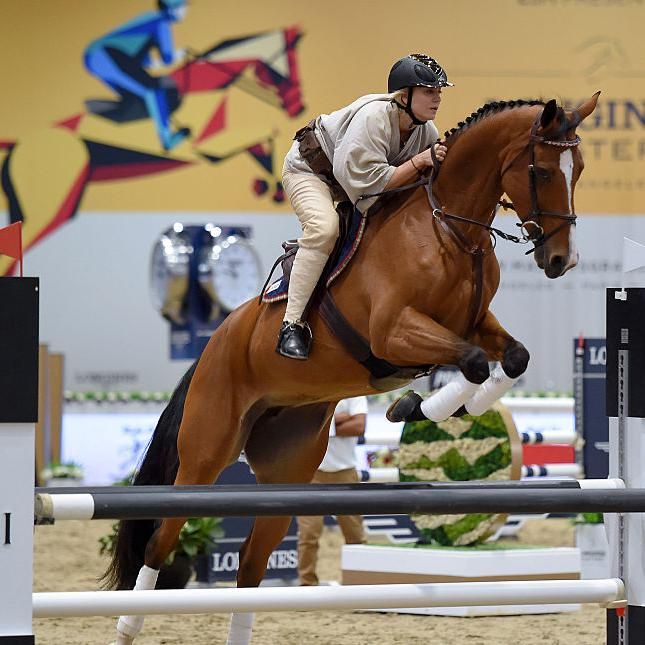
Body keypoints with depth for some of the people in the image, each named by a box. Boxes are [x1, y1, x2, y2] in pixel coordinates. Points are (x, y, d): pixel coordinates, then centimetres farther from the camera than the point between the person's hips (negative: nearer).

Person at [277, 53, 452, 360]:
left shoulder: (427, 132, -13)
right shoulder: (372, 117, -36)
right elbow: (370, 181, -40)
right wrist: (418, 162, -39)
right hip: (308, 170, -8)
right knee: (324, 227, -34)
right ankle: (292, 324, -30)